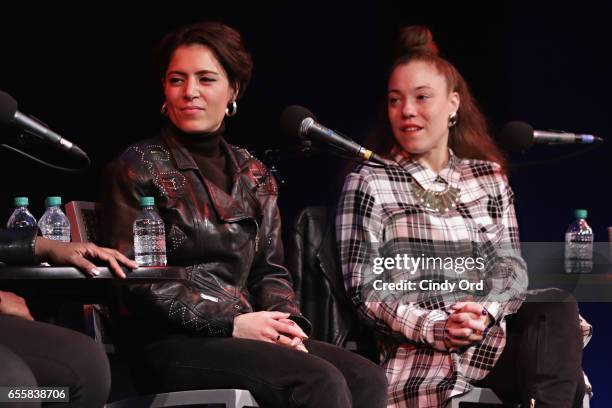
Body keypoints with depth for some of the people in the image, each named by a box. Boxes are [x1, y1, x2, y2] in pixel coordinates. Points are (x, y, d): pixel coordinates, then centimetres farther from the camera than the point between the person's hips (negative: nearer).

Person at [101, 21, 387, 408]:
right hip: (170, 342, -6)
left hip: (246, 331, 6)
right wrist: (231, 324, -14)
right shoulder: (139, 168, 0)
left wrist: (285, 321, -6)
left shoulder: (254, 174, 17)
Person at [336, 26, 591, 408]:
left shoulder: (489, 176, 17)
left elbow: (511, 263, 9)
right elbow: (366, 287, -3)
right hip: (420, 351, -5)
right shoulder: (369, 183, 4)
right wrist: (435, 329, -18)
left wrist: (484, 312, -13)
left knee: (558, 307, -28)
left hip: (496, 332, 5)